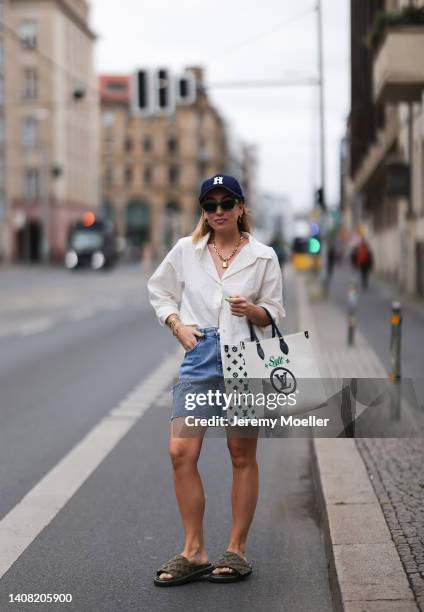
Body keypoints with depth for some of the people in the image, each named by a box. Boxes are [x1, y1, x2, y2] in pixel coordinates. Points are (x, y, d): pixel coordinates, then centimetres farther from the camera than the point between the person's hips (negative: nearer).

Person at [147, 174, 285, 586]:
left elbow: (274, 313, 8)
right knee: (181, 453, -8)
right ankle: (194, 552, 3)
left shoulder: (263, 257, 3)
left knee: (242, 456, 5)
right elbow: (158, 290, 19)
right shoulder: (185, 250, 7)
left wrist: (251, 310, -14)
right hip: (199, 359, 2)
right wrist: (178, 325, 3)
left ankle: (237, 549, 16)